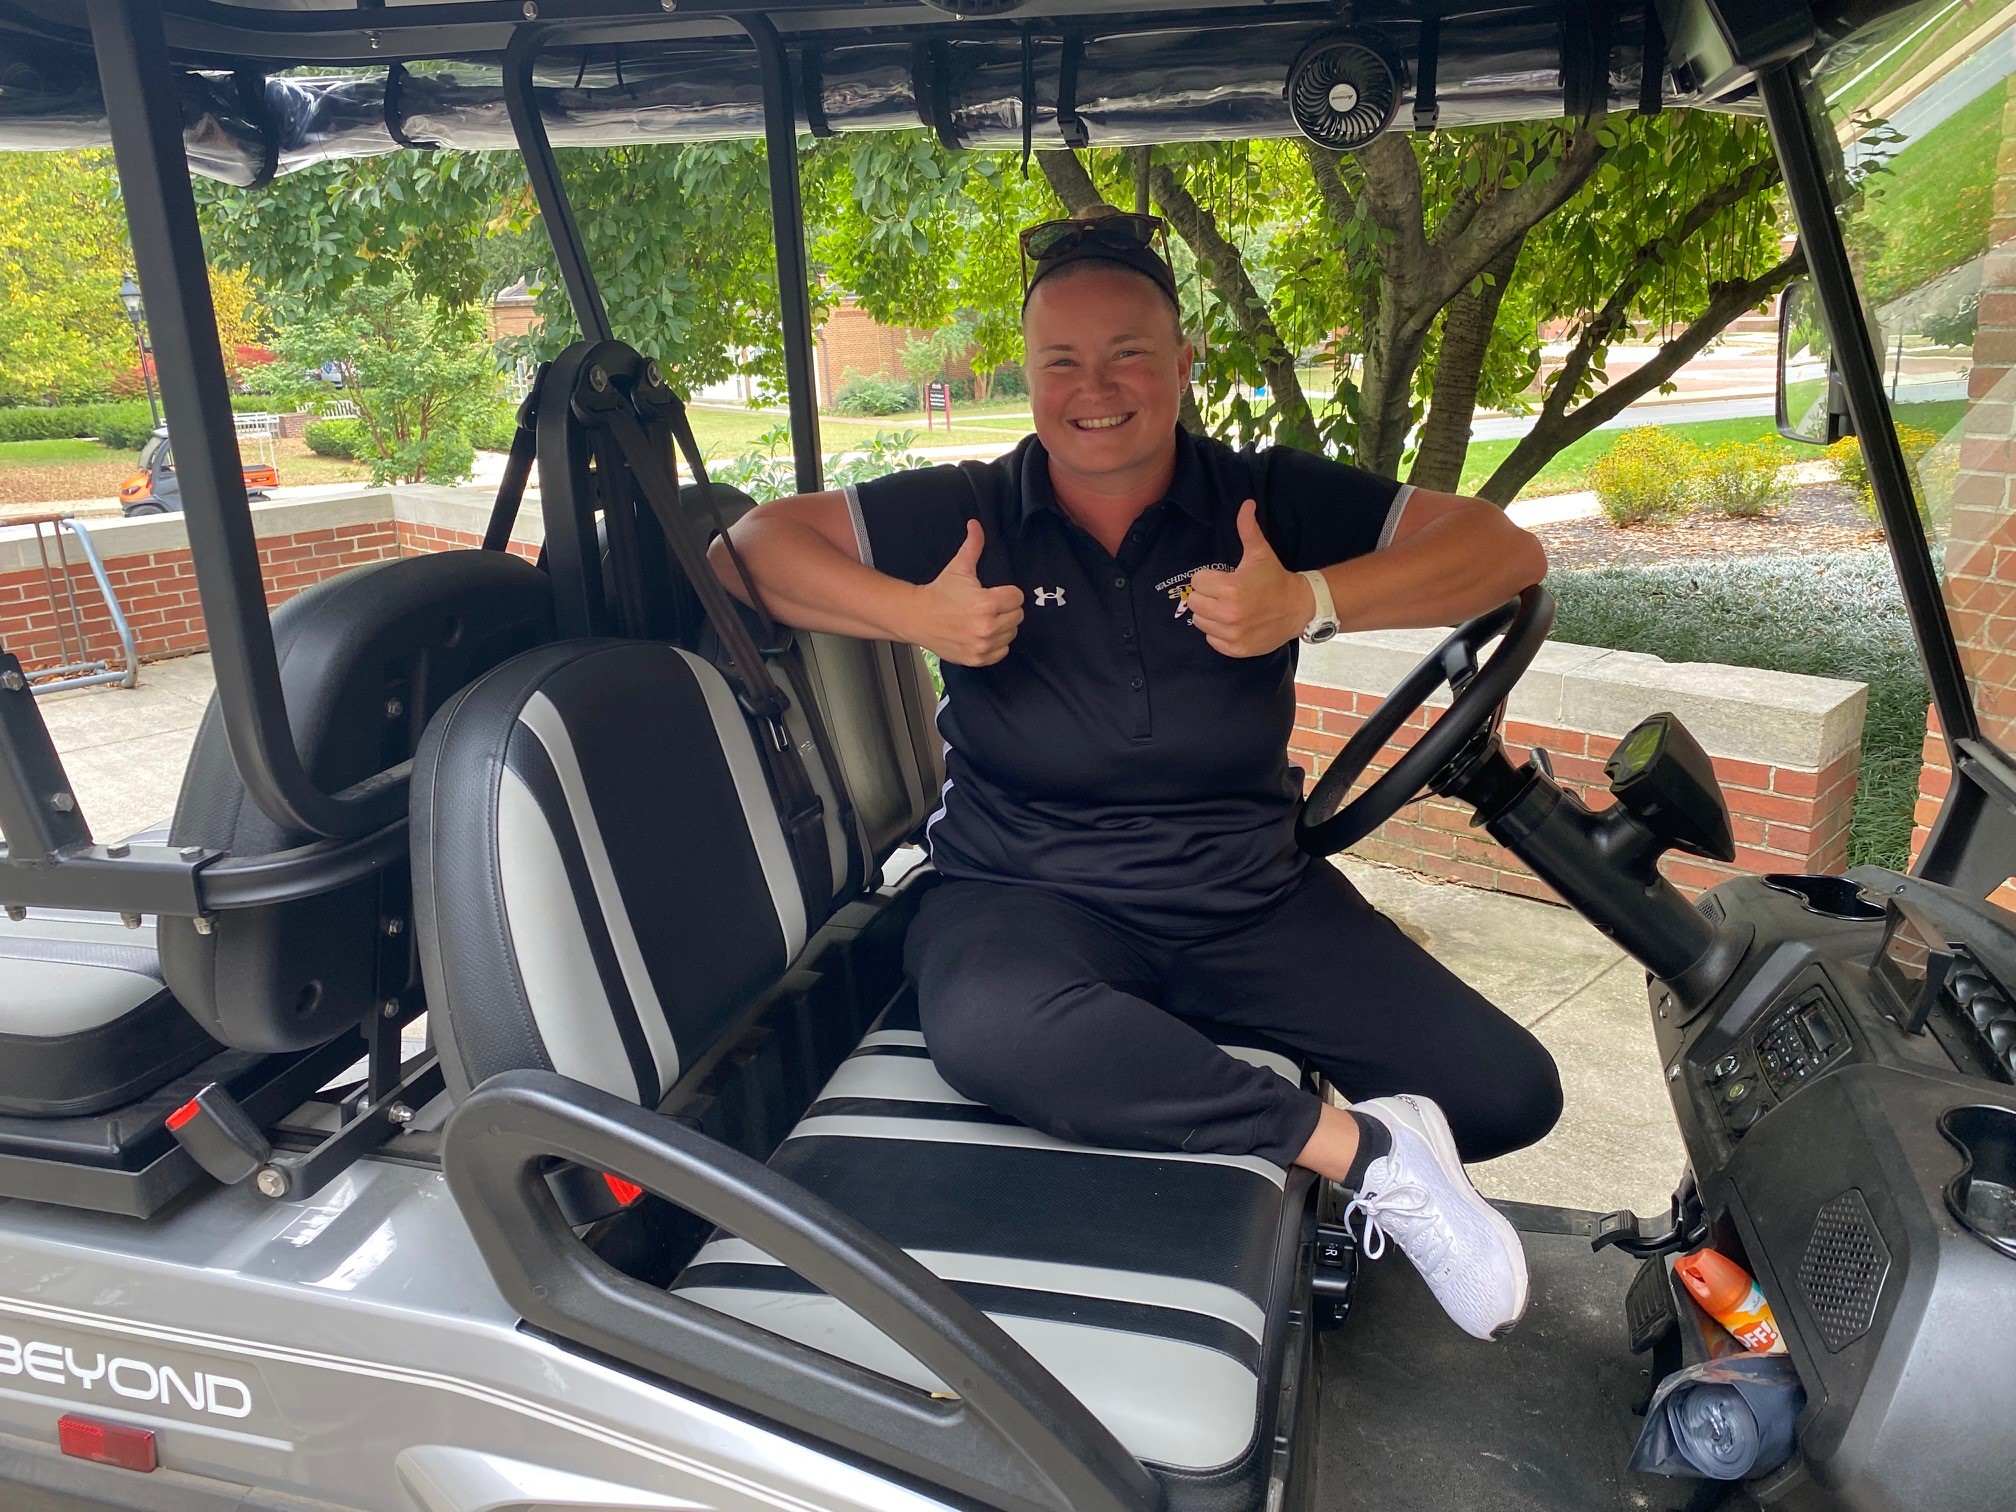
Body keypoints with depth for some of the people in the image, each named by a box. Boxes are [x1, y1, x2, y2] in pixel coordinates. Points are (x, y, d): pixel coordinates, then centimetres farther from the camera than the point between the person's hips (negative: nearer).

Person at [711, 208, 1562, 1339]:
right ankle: (1354, 1145, -21)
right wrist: (915, 613, -16)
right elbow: (746, 545, 0)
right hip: (1029, 896, -1)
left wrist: (1312, 602, -18)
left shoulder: (1266, 500, 3)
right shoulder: (970, 513, 2)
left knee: (1510, 1090, -10)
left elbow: (1508, 549, -2)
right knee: (989, 1027, -38)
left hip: (1254, 900, 2)